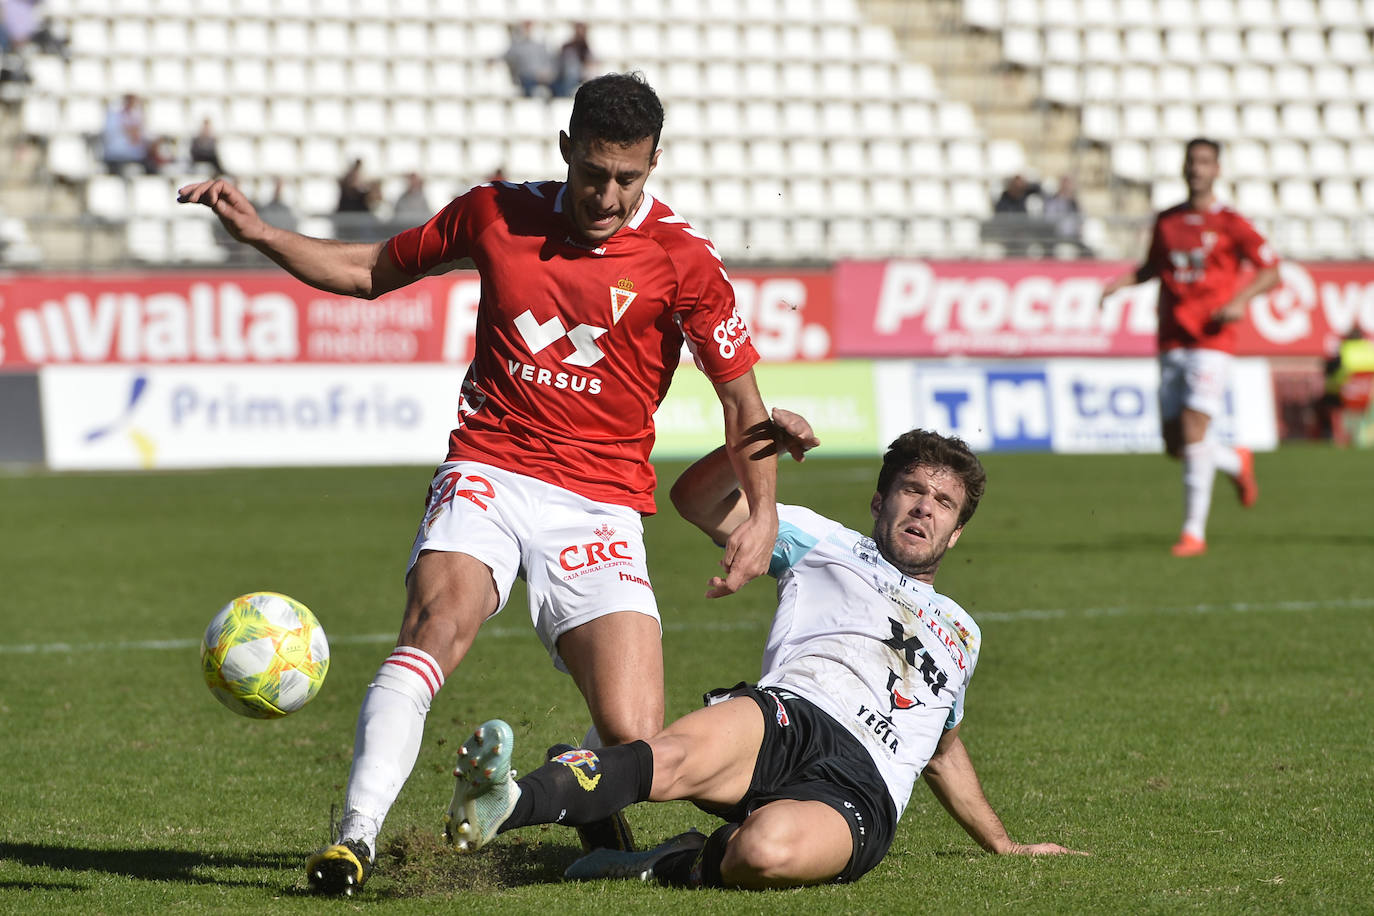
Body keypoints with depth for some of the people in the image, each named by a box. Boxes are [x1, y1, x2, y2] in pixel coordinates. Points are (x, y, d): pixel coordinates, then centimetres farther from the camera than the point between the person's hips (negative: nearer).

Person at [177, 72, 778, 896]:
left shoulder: (681, 258, -2)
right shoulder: (499, 213, 5)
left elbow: (742, 398, 4)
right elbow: (371, 271, 19)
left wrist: (763, 516, -10)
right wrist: (259, 232, 7)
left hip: (601, 502, -1)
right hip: (489, 472, 1)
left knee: (633, 742, -14)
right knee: (440, 621, -32)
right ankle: (357, 835, -36)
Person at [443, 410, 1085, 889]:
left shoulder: (960, 631, 37)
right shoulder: (824, 544, 27)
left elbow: (944, 750, 48)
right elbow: (697, 499, 19)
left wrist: (1004, 845, 49)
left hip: (862, 791, 1)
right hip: (788, 718, -1)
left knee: (769, 851, -40)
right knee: (683, 753, -41)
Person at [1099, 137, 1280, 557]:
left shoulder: (1230, 222, -1)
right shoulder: (1166, 221, 12)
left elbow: (1271, 271, 1)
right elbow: (1152, 267, 25)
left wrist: (1240, 299, -16)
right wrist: (1120, 283, 6)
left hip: (1212, 341, -5)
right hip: (1172, 343, 5)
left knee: (1193, 431, -15)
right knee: (1174, 443, 3)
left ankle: (1194, 532, -8)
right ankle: (1237, 464, 35)